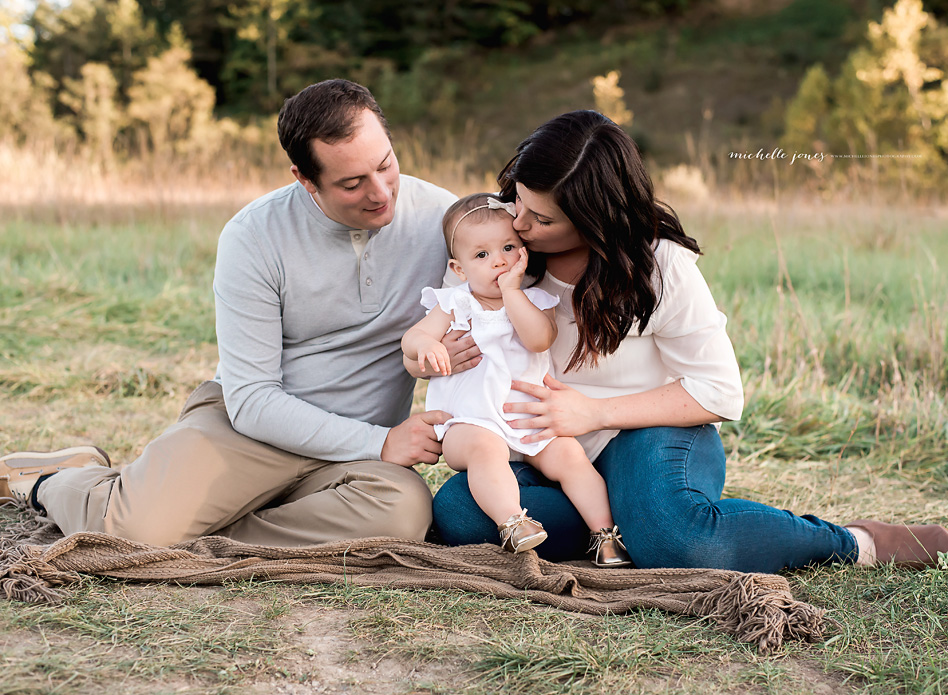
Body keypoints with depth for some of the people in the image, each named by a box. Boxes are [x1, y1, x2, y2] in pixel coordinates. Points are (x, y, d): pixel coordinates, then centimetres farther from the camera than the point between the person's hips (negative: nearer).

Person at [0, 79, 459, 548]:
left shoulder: (438, 216, -8)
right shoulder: (254, 236, -14)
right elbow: (250, 400, -16)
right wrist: (378, 443, -22)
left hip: (355, 452, 2)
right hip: (251, 420, -2)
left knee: (404, 510, -34)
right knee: (142, 530, -27)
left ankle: (215, 540, -13)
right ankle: (55, 482, 12)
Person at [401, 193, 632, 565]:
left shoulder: (535, 301, 6)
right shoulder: (454, 304, 7)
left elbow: (539, 339, -16)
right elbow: (411, 339, -1)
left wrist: (510, 290, -17)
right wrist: (428, 345, -25)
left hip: (532, 419, 2)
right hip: (471, 420, -2)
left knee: (568, 454, -19)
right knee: (484, 449, -33)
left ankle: (604, 530, -14)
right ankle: (511, 522, -43)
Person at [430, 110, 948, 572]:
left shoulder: (661, 267, -13)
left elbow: (720, 393, -12)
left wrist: (594, 412, -19)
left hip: (652, 434, -4)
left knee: (671, 540, -39)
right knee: (456, 511, -27)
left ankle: (856, 543, -17)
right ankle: (627, 518, -19)